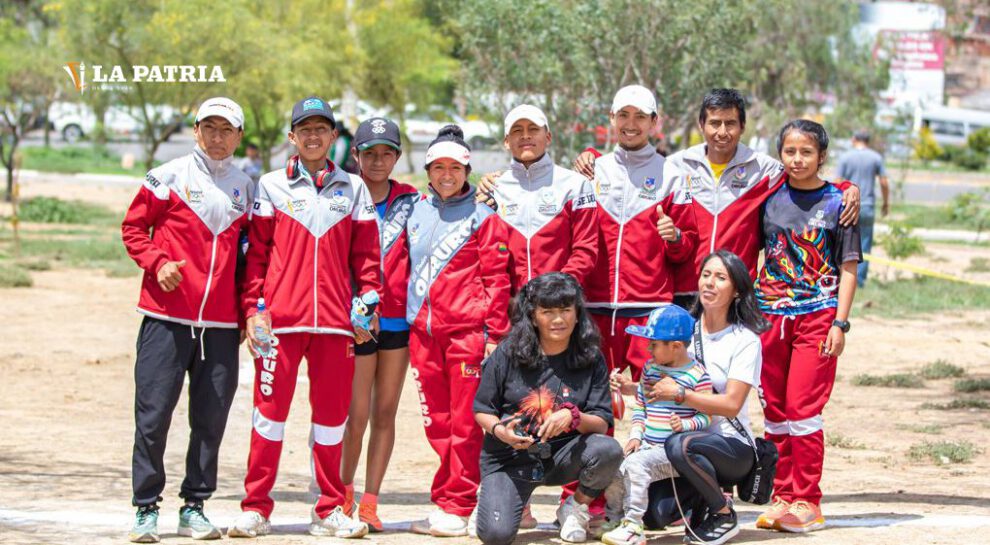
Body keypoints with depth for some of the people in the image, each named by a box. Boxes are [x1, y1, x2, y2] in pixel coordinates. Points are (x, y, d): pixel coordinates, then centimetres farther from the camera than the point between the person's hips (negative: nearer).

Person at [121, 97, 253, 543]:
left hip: (222, 323, 3)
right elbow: (133, 227, 5)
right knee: (153, 413, -4)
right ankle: (146, 509, 4)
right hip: (167, 317, -3)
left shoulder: (245, 188, 12)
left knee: (211, 418, 4)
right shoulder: (168, 177, 2)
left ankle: (194, 507, 14)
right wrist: (157, 264, -11)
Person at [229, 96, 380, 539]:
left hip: (335, 320, 2)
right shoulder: (272, 186, 8)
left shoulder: (353, 189, 12)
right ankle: (256, 509, 4)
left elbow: (365, 254, 11)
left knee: (332, 412, 4)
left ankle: (329, 511, 11)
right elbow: (256, 252, 5)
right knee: (270, 408, -2)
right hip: (280, 319, -1)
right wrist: (253, 308, -3)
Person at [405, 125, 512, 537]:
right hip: (422, 330, 5)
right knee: (437, 423, 6)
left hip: (467, 329, -5)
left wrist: (495, 333, -8)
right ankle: (448, 500, 12)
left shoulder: (482, 216, 2)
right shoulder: (415, 214, 15)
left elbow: (496, 279, -2)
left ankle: (456, 507, -2)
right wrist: (408, 320, 12)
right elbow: (403, 270, 21)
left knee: (465, 423, -4)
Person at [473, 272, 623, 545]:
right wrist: (499, 429, -18)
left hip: (563, 456, 1)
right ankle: (492, 496, 18)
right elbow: (482, 410, 4)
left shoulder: (591, 359, -3)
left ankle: (577, 507, 2)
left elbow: (602, 424, -6)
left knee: (608, 450, -31)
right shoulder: (506, 355, -5)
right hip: (509, 458, -1)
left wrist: (573, 417, -27)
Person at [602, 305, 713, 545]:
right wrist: (635, 435, 5)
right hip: (646, 444, 7)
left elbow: (706, 416, -6)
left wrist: (685, 424, -24)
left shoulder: (697, 375, -9)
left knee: (637, 463, -30)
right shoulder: (650, 368, 12)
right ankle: (615, 520, 10)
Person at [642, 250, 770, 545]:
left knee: (680, 445, -38)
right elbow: (661, 388, 16)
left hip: (732, 445, -4)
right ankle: (698, 498, 15)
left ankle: (725, 514, -12)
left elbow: (731, 404, -17)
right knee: (653, 513, -21)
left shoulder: (745, 340, -7)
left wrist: (679, 393, -25)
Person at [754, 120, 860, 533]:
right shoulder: (770, 199, 8)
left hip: (817, 316, -4)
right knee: (774, 409, 7)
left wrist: (840, 323, -8)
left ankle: (807, 502, -2)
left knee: (802, 408, -8)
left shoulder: (836, 202, -1)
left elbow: (848, 268, -1)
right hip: (771, 314, 4)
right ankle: (782, 497, 15)